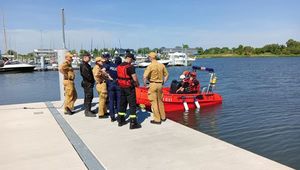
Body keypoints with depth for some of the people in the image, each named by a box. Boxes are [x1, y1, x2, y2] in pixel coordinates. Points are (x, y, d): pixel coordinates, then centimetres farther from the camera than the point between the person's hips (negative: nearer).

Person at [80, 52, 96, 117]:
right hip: (87, 83, -10)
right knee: (88, 97, -7)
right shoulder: (83, 65, -16)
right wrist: (92, 80, -14)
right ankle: (87, 111, -2)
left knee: (88, 97, 16)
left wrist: (92, 80, 8)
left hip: (89, 83, 10)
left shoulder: (87, 65, 16)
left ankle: (87, 110, 26)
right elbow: (86, 74, -23)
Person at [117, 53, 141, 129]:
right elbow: (135, 78, -17)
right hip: (129, 88, -8)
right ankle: (133, 123, 2)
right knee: (132, 105, -1)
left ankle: (121, 120, 27)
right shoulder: (130, 67, -17)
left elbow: (120, 76, 12)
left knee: (122, 103, 17)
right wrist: (137, 84, 2)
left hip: (122, 87, 8)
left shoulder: (119, 66, 7)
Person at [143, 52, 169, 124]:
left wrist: (144, 83, -6)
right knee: (160, 101, 19)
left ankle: (157, 119, 5)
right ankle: (163, 117, 30)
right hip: (160, 84, 6)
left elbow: (145, 76, -21)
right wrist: (163, 82, 19)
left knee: (154, 102, 1)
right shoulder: (162, 65, 5)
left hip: (153, 84, -6)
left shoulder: (150, 66, -13)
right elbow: (166, 75, 11)